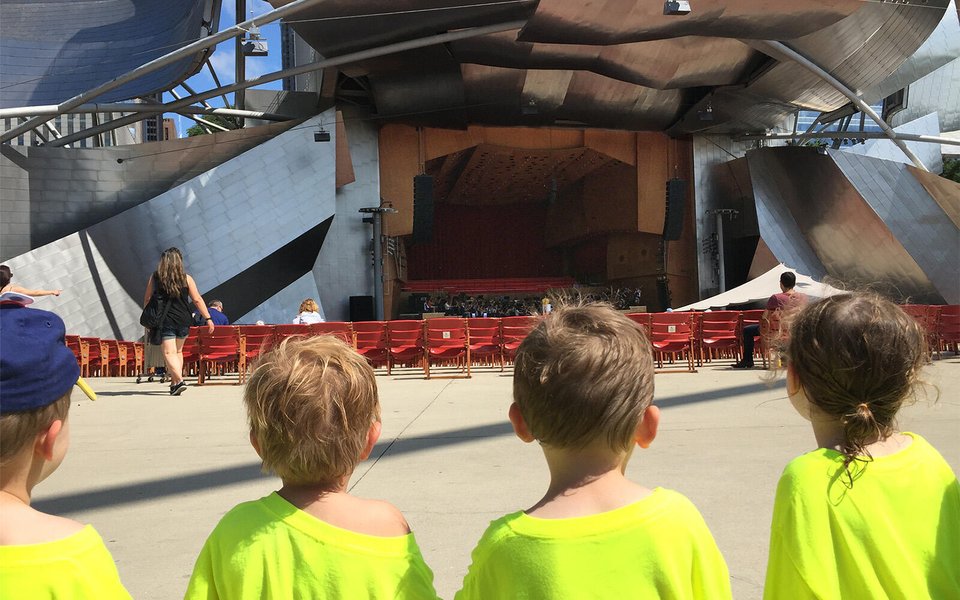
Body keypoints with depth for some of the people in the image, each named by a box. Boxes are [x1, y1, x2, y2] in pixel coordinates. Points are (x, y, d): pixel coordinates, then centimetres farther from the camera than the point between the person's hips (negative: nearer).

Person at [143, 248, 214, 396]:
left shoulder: (154, 278, 1)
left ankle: (179, 380, -23)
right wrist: (208, 318, 0)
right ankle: (175, 382, 20)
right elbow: (197, 299, -3)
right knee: (178, 351, 18)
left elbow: (147, 299, 7)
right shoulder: (186, 278, -1)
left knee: (169, 353, -4)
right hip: (183, 320, 2)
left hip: (165, 321, -2)